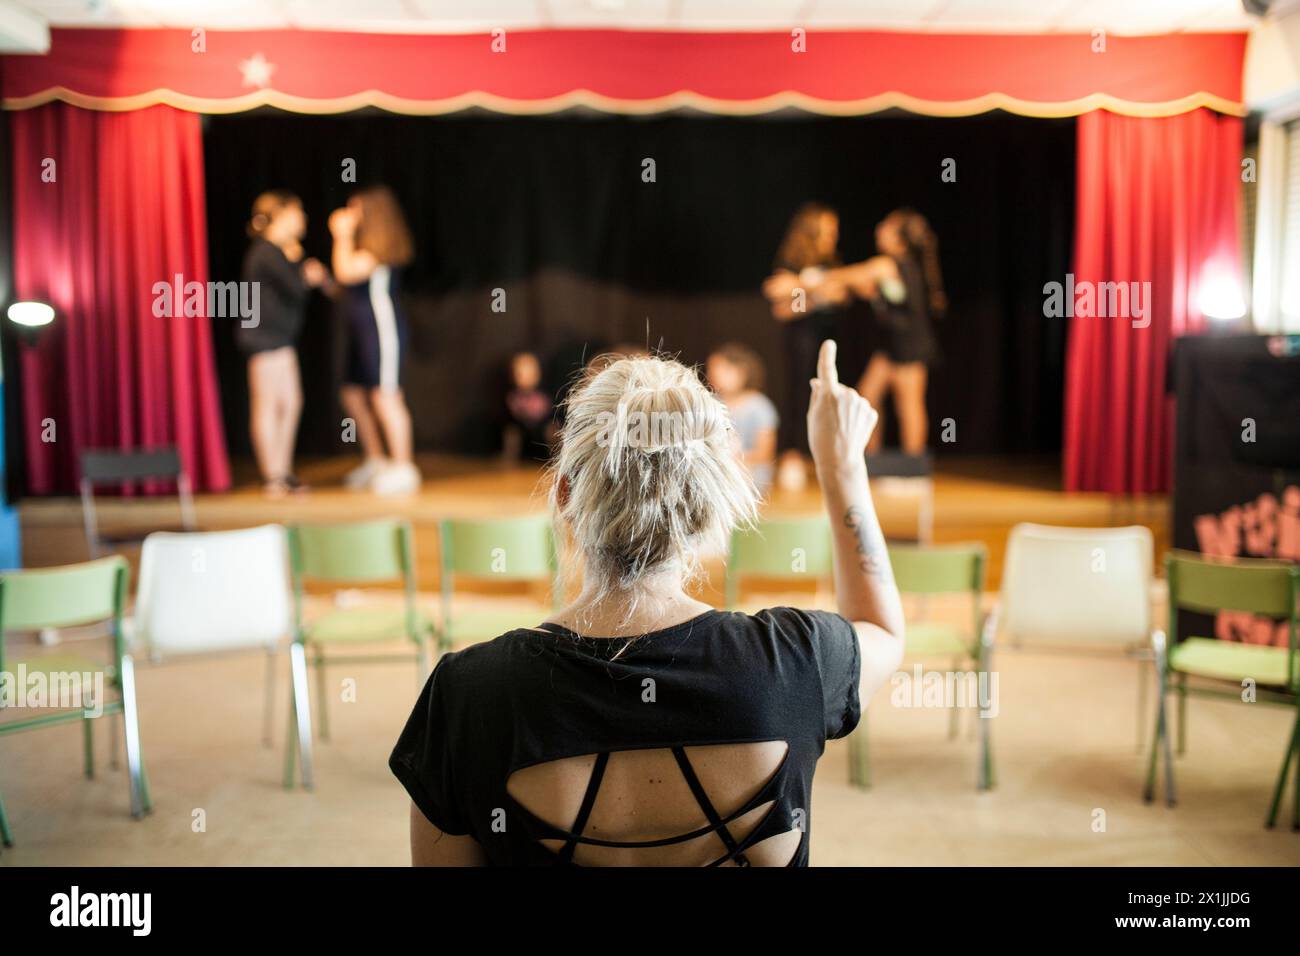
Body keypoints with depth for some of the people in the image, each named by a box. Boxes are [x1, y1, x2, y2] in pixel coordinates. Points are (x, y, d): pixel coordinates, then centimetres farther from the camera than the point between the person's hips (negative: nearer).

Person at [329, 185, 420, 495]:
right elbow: (346, 280, 15)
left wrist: (343, 235, -11)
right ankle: (376, 461, 23)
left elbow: (346, 272, -23)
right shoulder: (366, 246, 18)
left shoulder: (381, 247, -12)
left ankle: (403, 468, -5)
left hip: (383, 327, -10)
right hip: (362, 329, 11)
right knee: (353, 395, 14)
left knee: (385, 397, -10)